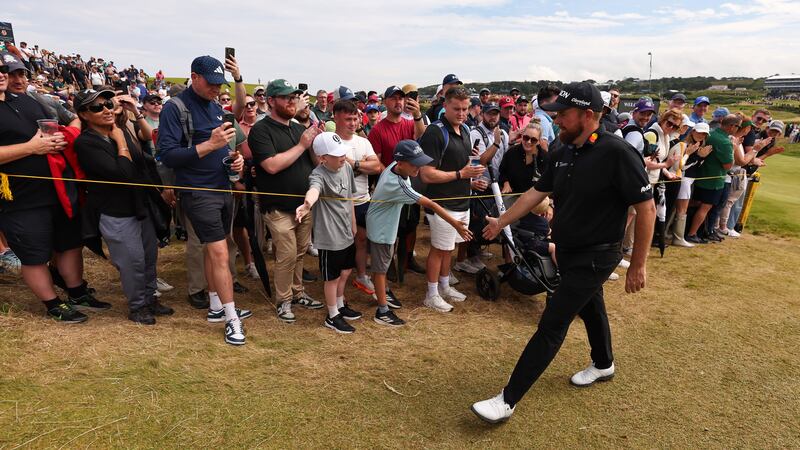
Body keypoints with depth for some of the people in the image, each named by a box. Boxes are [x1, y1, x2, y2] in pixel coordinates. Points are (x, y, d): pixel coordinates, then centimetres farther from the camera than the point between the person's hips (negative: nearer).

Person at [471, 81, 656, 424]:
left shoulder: (616, 153, -22)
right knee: (589, 307, 26)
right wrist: (501, 222, 14)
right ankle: (603, 364, 52)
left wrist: (638, 264, -16)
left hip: (594, 257, -7)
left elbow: (646, 208, -19)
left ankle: (507, 401, -1)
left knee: (551, 326, -7)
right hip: (567, 251, 8)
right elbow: (537, 192, 11)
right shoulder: (562, 154, 1)